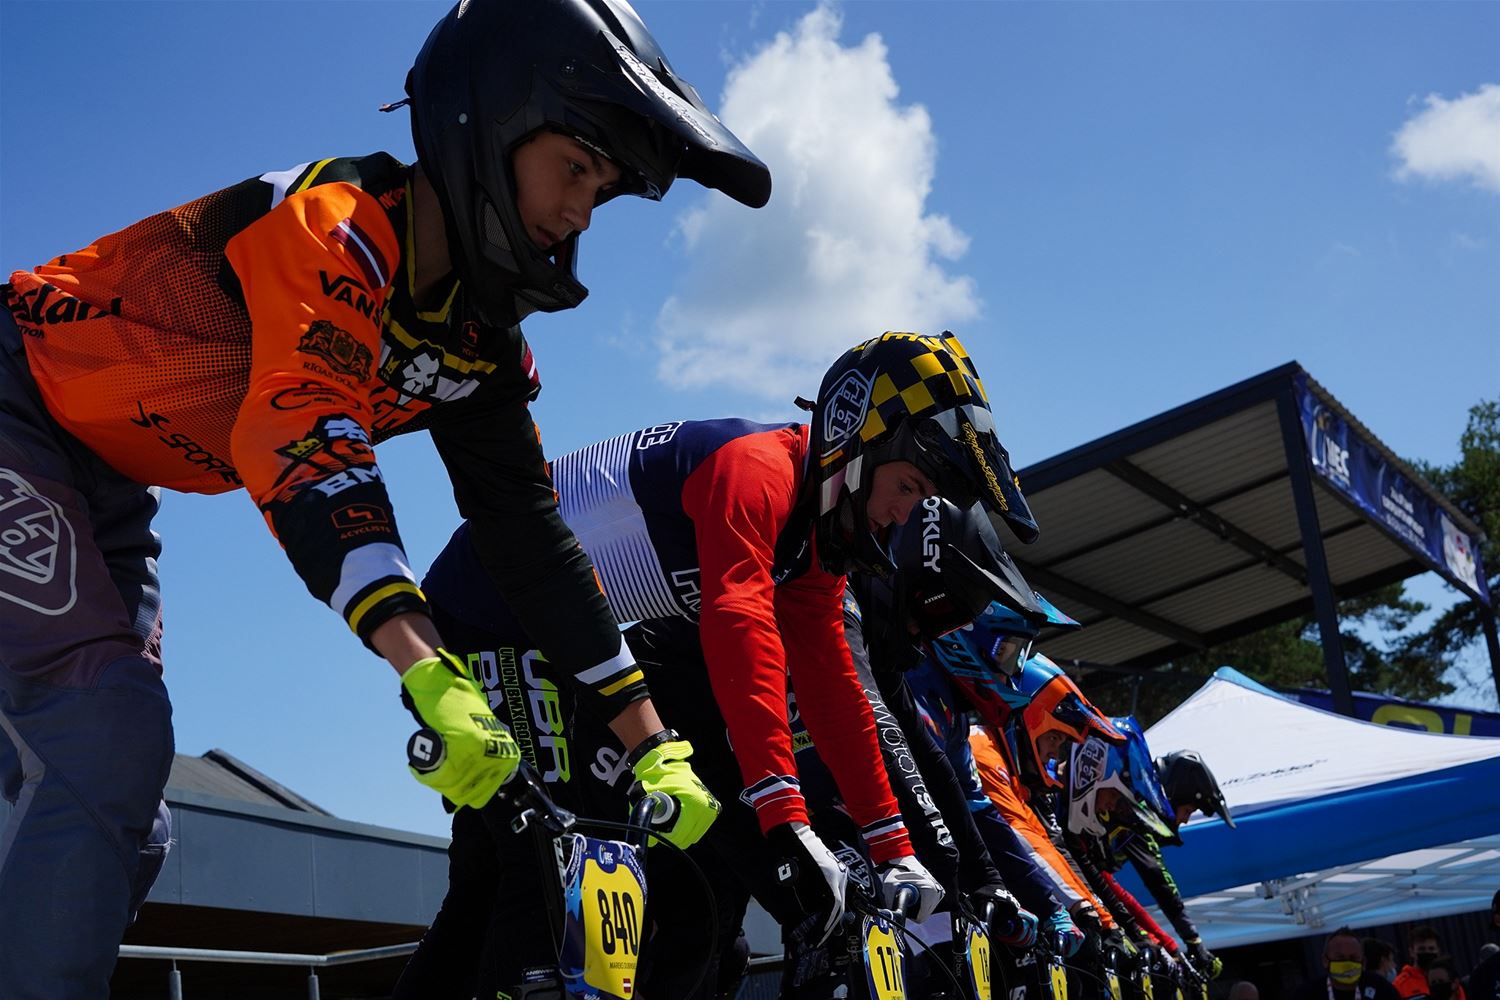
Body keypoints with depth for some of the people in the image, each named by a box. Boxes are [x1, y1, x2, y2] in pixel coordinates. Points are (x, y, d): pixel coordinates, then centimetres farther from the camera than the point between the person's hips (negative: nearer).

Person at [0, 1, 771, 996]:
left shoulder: (481, 344, -3)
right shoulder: (340, 218, -26)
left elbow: (530, 535, -4)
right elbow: (307, 442, -41)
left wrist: (652, 745, -7)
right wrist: (436, 682, -51)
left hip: (100, 486, 8)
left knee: (122, 832, 4)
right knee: (112, 747, -22)